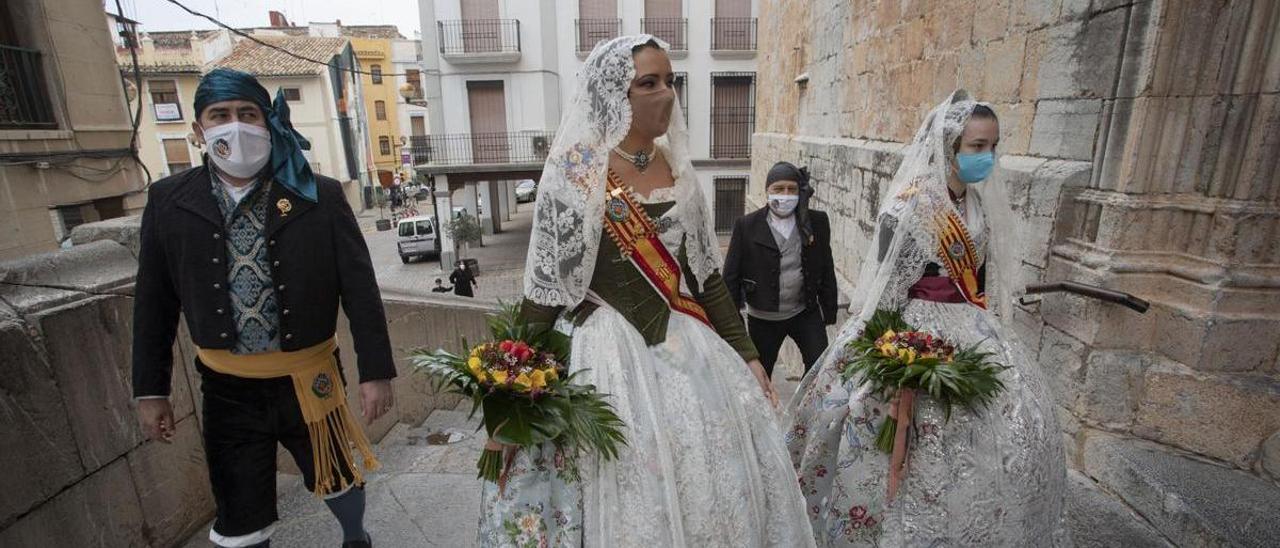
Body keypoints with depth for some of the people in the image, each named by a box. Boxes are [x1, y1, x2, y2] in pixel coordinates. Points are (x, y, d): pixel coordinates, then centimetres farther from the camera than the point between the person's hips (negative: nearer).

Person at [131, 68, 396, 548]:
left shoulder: (320, 196, -10)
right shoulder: (168, 201, -2)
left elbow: (360, 288, -9)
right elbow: (154, 303, 6)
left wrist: (375, 372, -9)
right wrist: (150, 389, 8)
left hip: (310, 380, -1)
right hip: (228, 389, 2)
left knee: (338, 478, 20)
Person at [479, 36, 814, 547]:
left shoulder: (676, 166, 7)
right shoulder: (575, 171, -9)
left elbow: (705, 271, 10)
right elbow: (546, 284, -10)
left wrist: (745, 353, 9)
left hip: (687, 347, 6)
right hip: (611, 352, -5)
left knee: (710, 485, 14)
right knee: (631, 496, 7)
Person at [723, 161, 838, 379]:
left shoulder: (817, 222, -2)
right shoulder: (746, 225, -9)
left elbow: (826, 269, 5)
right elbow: (731, 274, -7)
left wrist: (829, 311, 6)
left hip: (805, 312, 1)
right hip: (763, 318, -1)